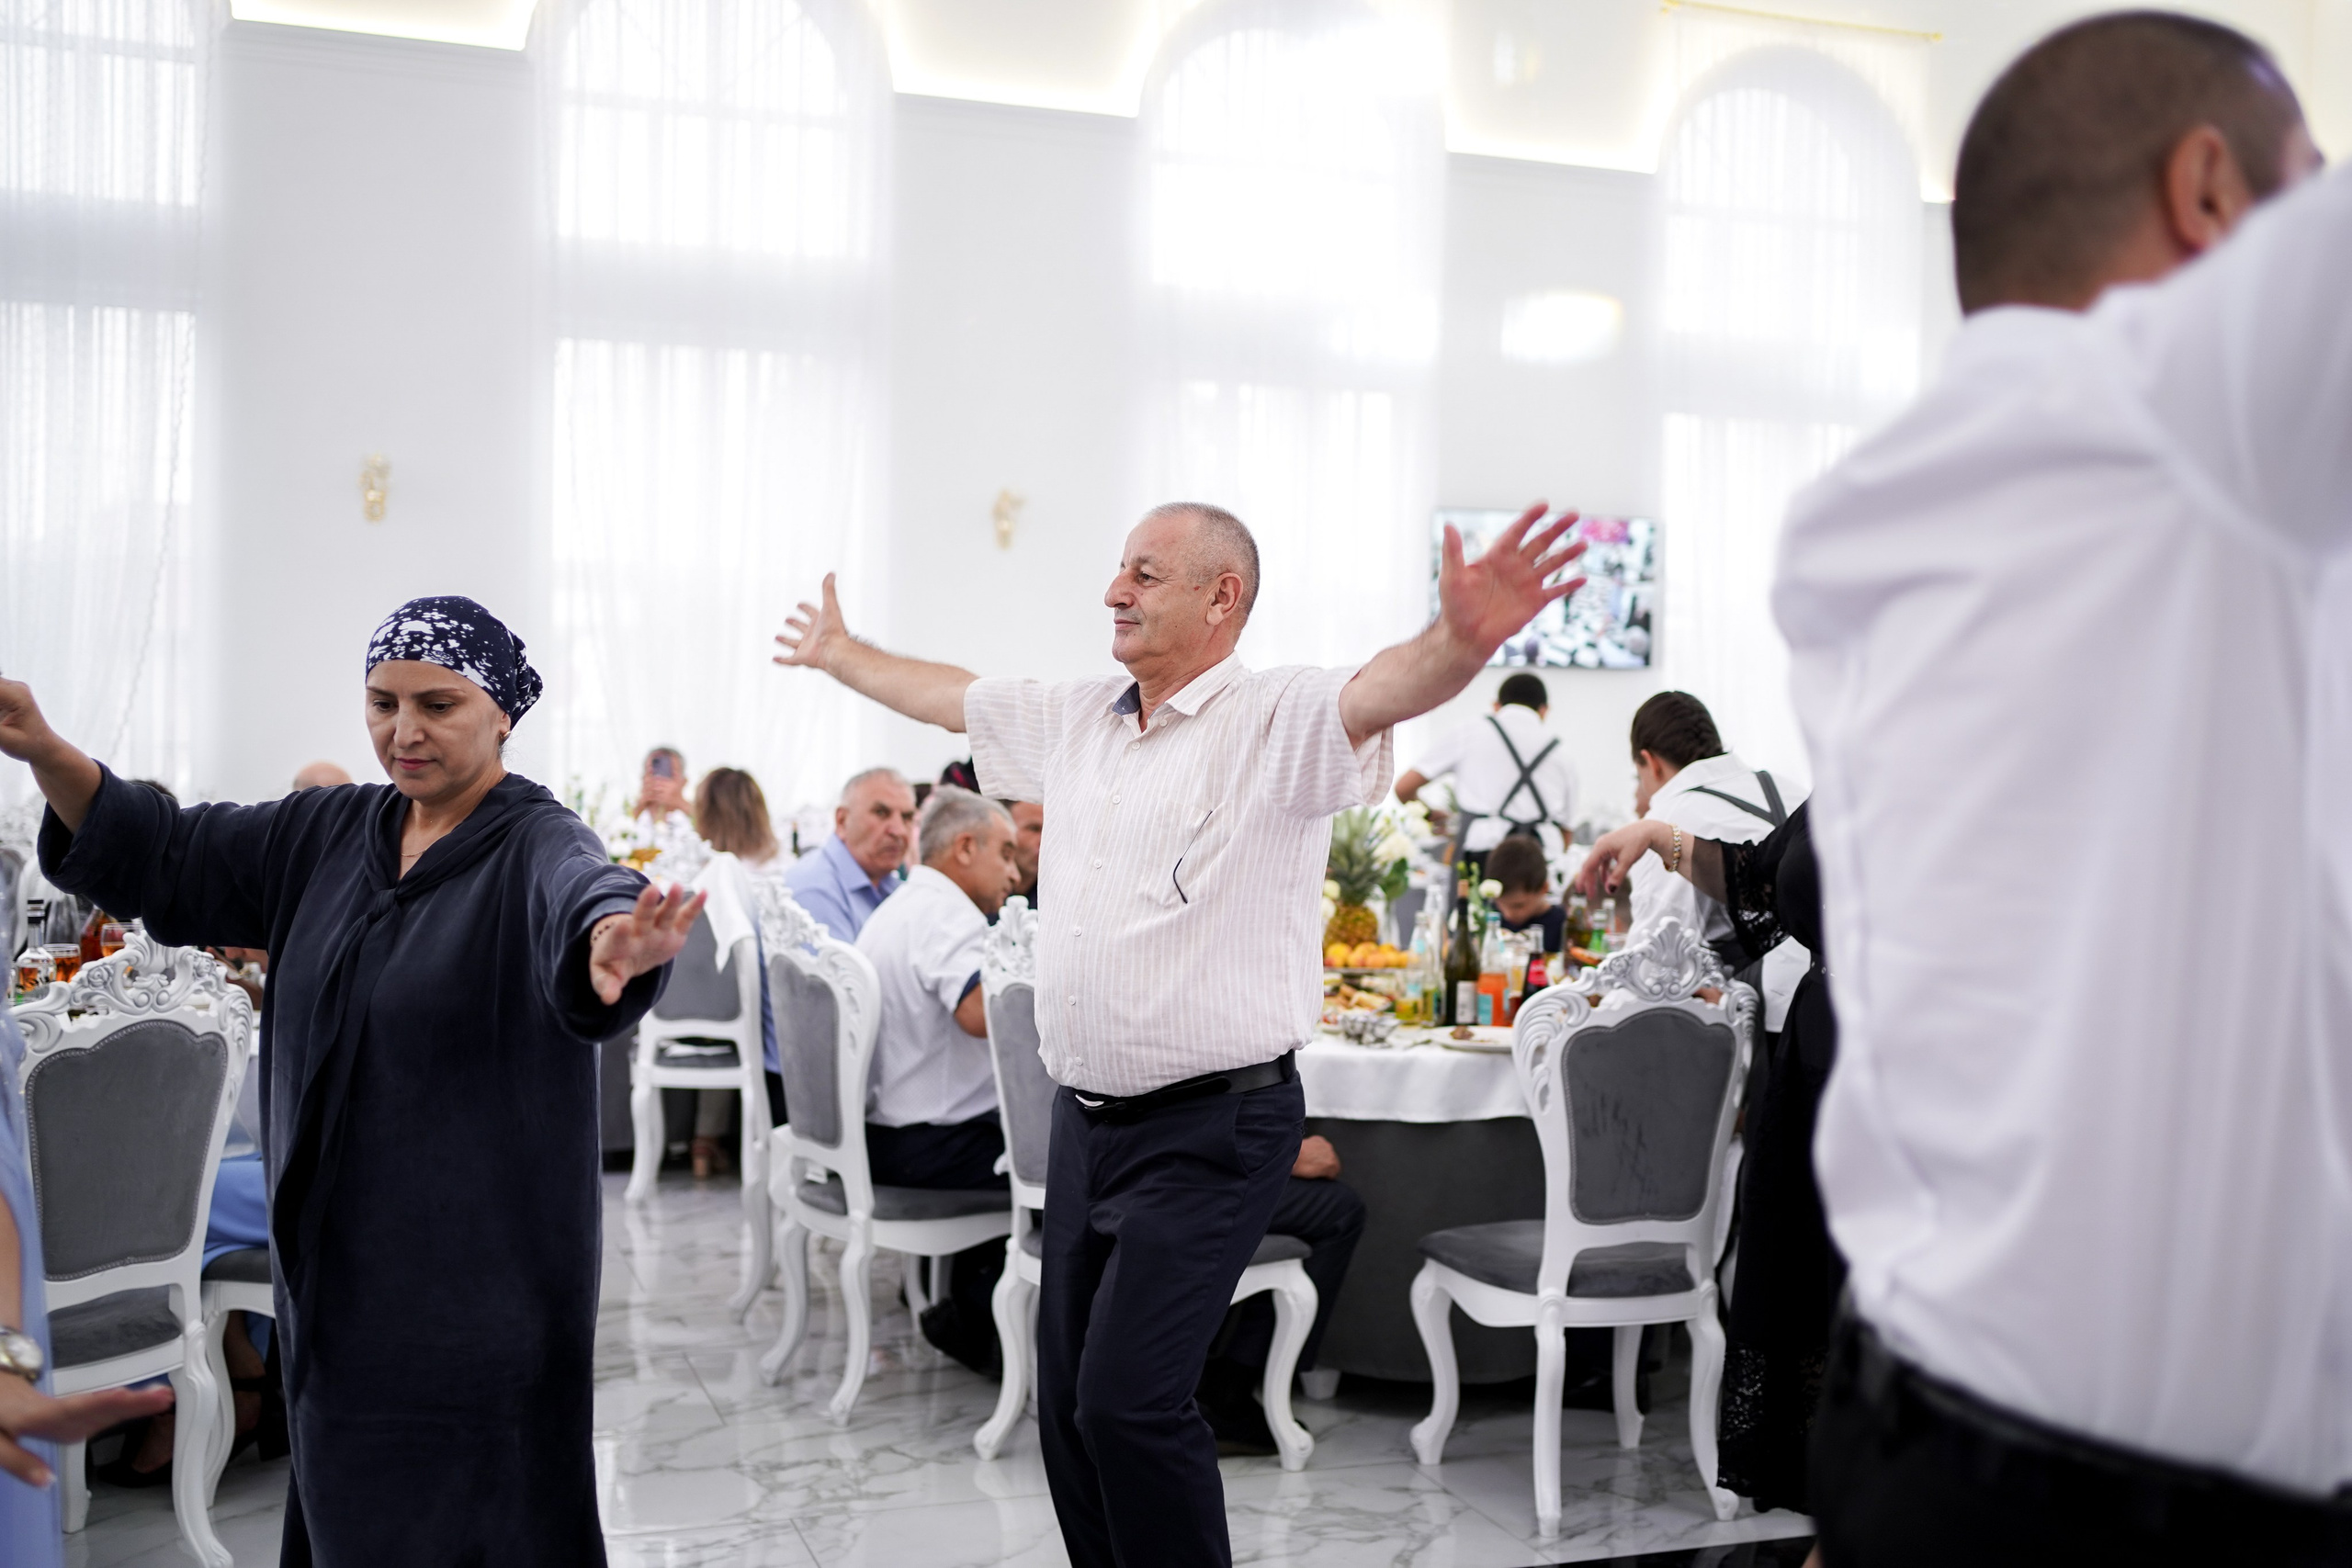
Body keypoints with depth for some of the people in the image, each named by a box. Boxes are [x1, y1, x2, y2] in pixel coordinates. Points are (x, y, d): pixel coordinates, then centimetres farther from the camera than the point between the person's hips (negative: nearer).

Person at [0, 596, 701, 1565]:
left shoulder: (536, 848, -13)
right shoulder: (329, 833, 7)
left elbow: (586, 892, -35)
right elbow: (164, 862, 10)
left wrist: (613, 944, -60)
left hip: (483, 1283, -6)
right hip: (336, 1268, 6)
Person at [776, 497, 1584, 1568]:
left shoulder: (1276, 719, -11)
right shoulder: (1077, 721, 11)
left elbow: (1379, 692, -32)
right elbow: (947, 696, 27)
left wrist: (1459, 641, -52)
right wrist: (836, 654, 39)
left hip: (1210, 1129, -7)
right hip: (1085, 1117, 8)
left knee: (1127, 1398, -13)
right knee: (1067, 1402, 13)